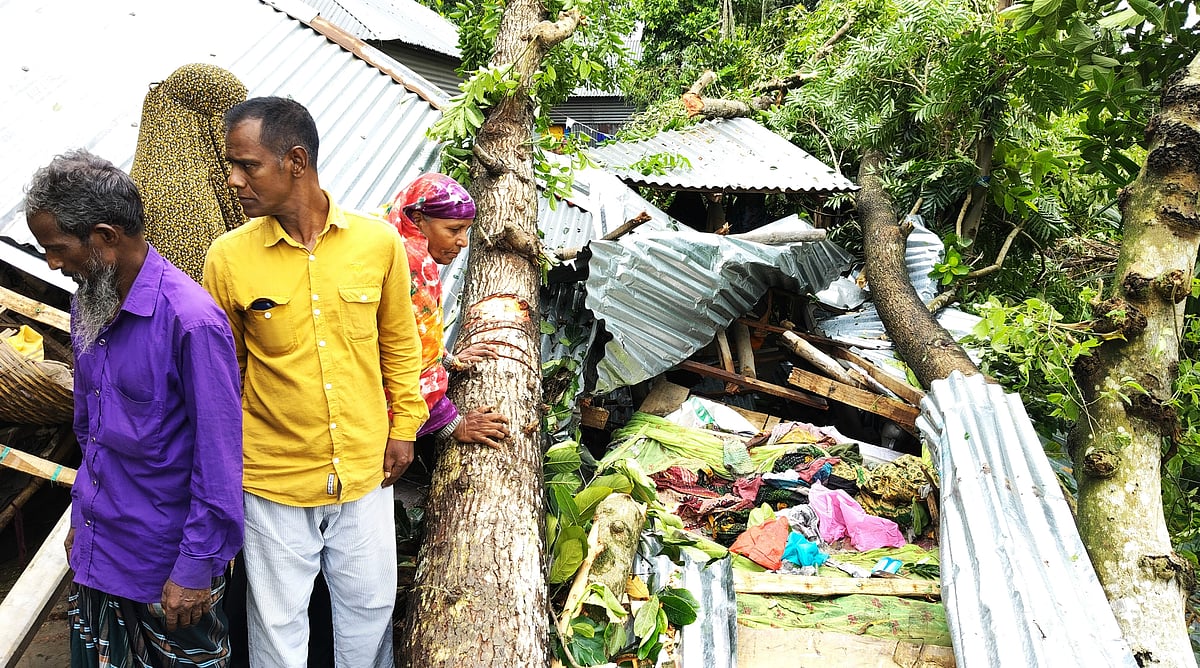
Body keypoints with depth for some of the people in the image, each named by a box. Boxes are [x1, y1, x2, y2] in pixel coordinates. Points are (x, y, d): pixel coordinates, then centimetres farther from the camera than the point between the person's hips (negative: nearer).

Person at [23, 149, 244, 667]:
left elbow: (218, 457, -19)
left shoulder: (191, 320, -22)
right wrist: (81, 515, 19)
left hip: (169, 568, -7)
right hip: (96, 559, 7)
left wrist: (198, 568, -15)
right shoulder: (88, 307, 3)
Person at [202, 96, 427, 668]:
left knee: (370, 605, 18)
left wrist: (403, 428, 6)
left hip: (366, 470, 1)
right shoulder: (228, 257, -9)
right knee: (278, 620, 15)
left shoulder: (378, 241, -7)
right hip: (272, 478, -1)